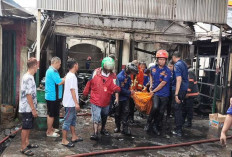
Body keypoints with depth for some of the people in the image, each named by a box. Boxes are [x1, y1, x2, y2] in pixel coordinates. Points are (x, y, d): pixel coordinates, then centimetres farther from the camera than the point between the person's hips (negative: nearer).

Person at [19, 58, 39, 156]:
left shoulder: (28, 77, 10)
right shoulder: (28, 78, -21)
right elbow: (28, 95, -24)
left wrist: (33, 108, 20)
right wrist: (33, 109, -21)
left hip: (28, 108, 10)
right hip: (27, 108, -10)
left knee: (28, 127, 19)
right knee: (26, 127, 0)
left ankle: (27, 143, 31)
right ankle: (23, 148, 10)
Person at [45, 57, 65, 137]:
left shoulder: (51, 70, 14)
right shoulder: (52, 71, -20)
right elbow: (59, 82, -23)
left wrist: (64, 78, 8)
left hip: (51, 96, 11)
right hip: (53, 96, -11)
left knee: (51, 114, 19)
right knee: (51, 114, -1)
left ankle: (51, 128, 32)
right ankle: (49, 132, 8)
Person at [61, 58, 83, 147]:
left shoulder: (69, 75, 12)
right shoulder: (72, 76, -19)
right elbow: (72, 90, -23)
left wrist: (76, 102, 23)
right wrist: (76, 103, -22)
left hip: (71, 103, 10)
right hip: (70, 103, -10)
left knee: (73, 120, 18)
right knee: (67, 121, -2)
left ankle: (74, 137, 29)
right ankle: (64, 140, 7)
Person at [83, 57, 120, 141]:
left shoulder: (112, 76, -10)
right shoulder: (96, 72, -11)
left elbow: (113, 87, -18)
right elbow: (89, 83, 1)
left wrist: (117, 88, -40)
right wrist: (85, 93, 8)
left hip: (106, 101, 3)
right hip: (95, 100, -3)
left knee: (104, 116, 23)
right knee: (96, 117, -11)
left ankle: (102, 129, 45)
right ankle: (95, 133, -4)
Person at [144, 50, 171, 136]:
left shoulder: (167, 71, -12)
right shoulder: (153, 68, 1)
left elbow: (163, 84, -14)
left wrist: (153, 91, -8)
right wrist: (151, 85, 12)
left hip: (164, 94, -1)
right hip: (155, 93, 1)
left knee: (161, 112, 7)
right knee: (155, 107, -22)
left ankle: (156, 127, 26)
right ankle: (149, 122, 0)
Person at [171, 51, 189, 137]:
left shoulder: (177, 65, -16)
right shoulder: (184, 64, 12)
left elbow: (179, 79, -24)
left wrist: (176, 94, -25)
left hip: (179, 89, -9)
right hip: (184, 88, 9)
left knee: (177, 109, 0)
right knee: (180, 109, 18)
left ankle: (178, 130, 5)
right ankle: (179, 128, 28)